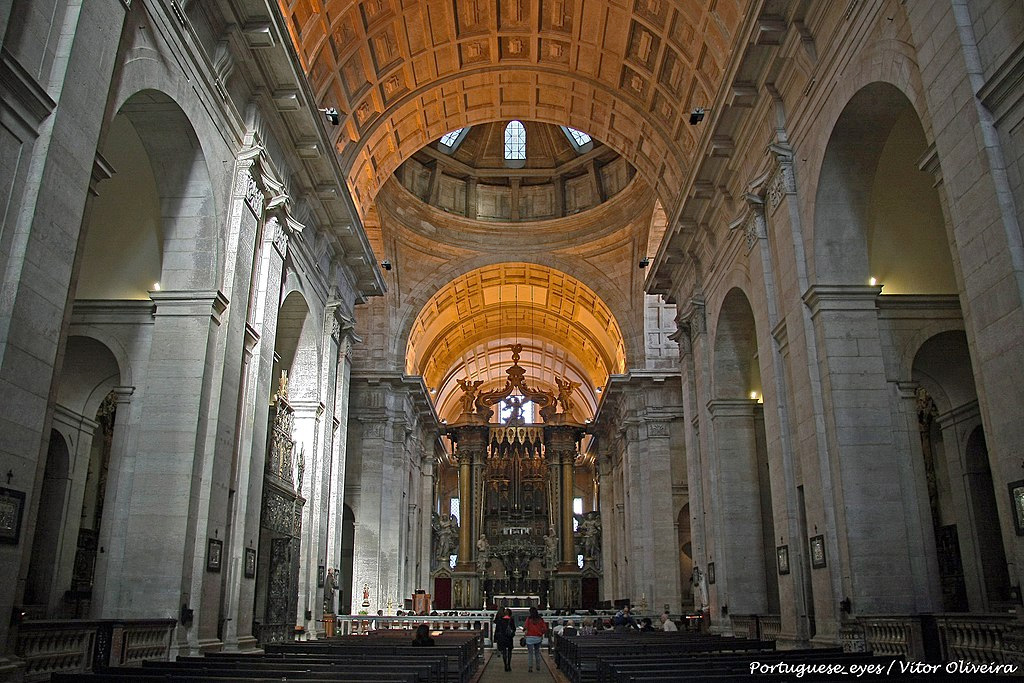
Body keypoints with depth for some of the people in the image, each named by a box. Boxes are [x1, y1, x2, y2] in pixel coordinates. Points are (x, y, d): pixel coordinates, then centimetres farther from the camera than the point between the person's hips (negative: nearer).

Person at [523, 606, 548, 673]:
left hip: (530, 637, -3)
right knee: (537, 652, 18)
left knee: (530, 653, 2)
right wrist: (541, 633, 16)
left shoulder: (529, 619, -7)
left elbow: (526, 627, -13)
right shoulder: (540, 619, 1)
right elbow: (545, 629, -1)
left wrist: (524, 629, 8)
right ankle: (538, 666, 21)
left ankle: (530, 667, -6)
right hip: (538, 638, 3)